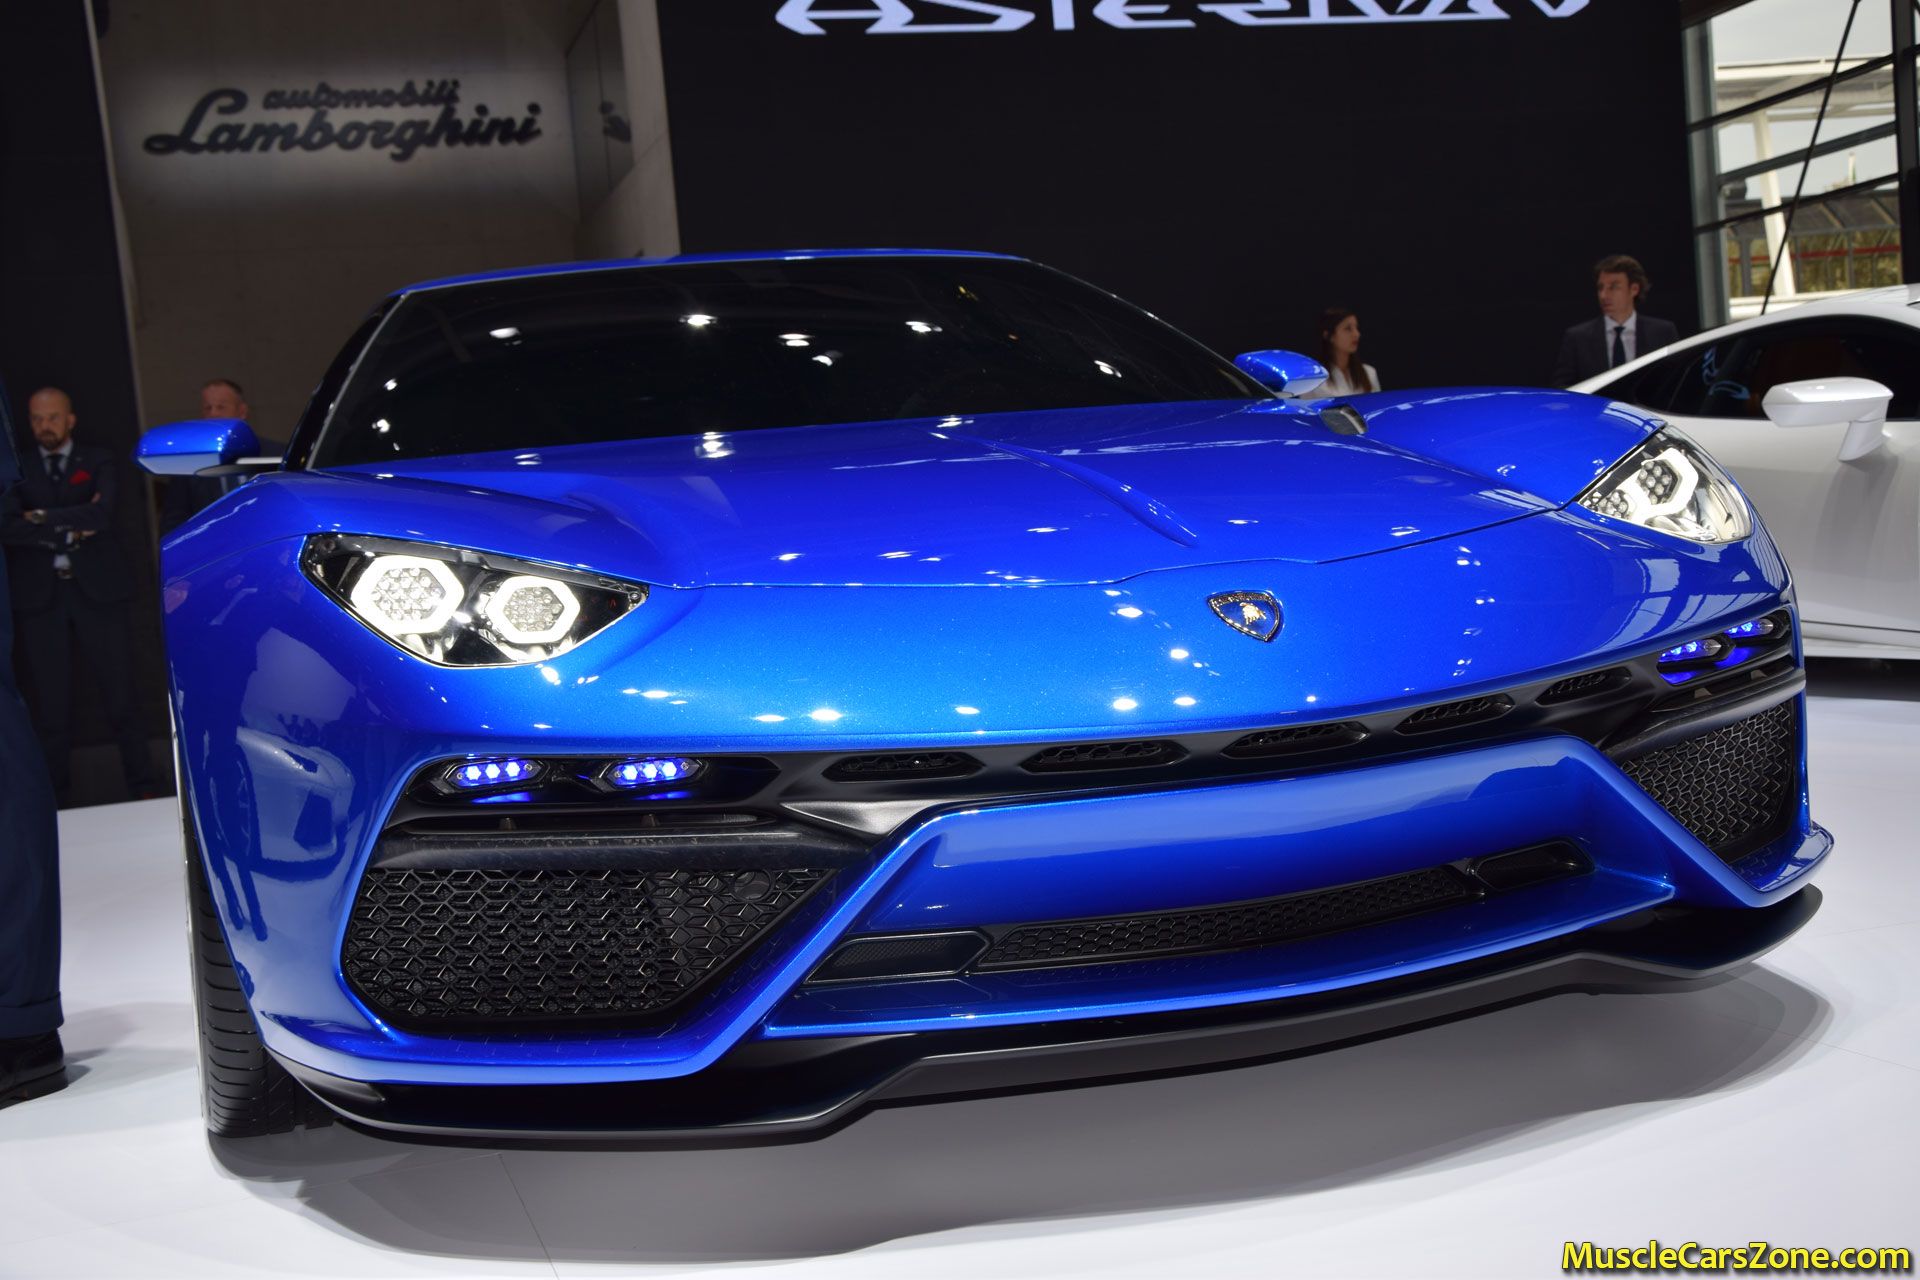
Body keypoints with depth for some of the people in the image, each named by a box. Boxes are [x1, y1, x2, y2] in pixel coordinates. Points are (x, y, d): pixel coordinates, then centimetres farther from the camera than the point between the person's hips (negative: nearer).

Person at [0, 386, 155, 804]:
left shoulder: (98, 462, 8)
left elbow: (102, 513, -10)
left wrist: (43, 518, -7)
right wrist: (68, 531, -10)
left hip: (96, 590, -1)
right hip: (38, 597, 1)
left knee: (119, 694, 0)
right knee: (49, 703, 4)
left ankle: (141, 785, 8)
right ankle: (54, 796, 11)